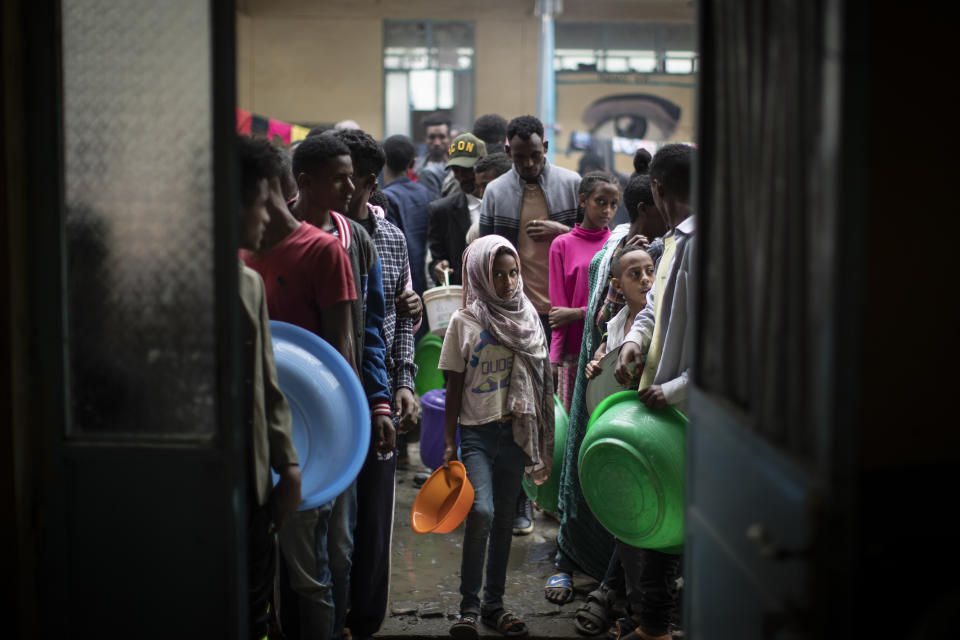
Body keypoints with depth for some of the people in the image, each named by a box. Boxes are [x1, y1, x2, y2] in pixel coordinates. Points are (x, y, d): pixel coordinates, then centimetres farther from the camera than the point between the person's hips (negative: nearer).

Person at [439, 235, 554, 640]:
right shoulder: (463, 322, -1)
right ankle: (469, 607, -7)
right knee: (481, 512, -19)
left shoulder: (526, 319, 8)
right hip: (477, 432, -3)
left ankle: (494, 605, 19)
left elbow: (538, 382, 11)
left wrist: (540, 440, 10)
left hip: (515, 431, 3)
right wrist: (449, 442, -2)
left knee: (503, 519, 8)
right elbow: (454, 387, 1)